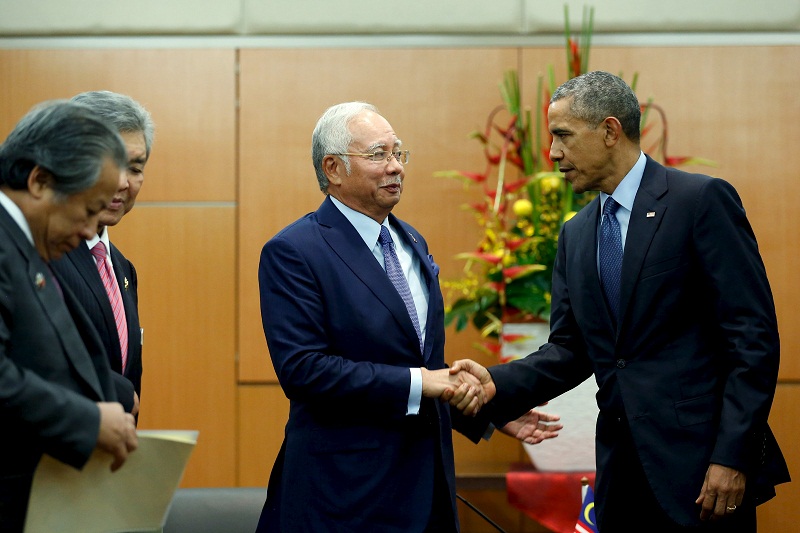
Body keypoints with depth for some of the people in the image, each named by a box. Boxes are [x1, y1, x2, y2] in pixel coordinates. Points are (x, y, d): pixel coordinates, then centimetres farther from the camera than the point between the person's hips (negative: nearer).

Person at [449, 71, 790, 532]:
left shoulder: (702, 200, -7)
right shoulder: (575, 234, 14)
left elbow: (754, 335, -11)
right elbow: (571, 348, 13)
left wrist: (732, 457, -17)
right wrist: (499, 385, -5)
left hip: (699, 461, -6)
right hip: (622, 471, 6)